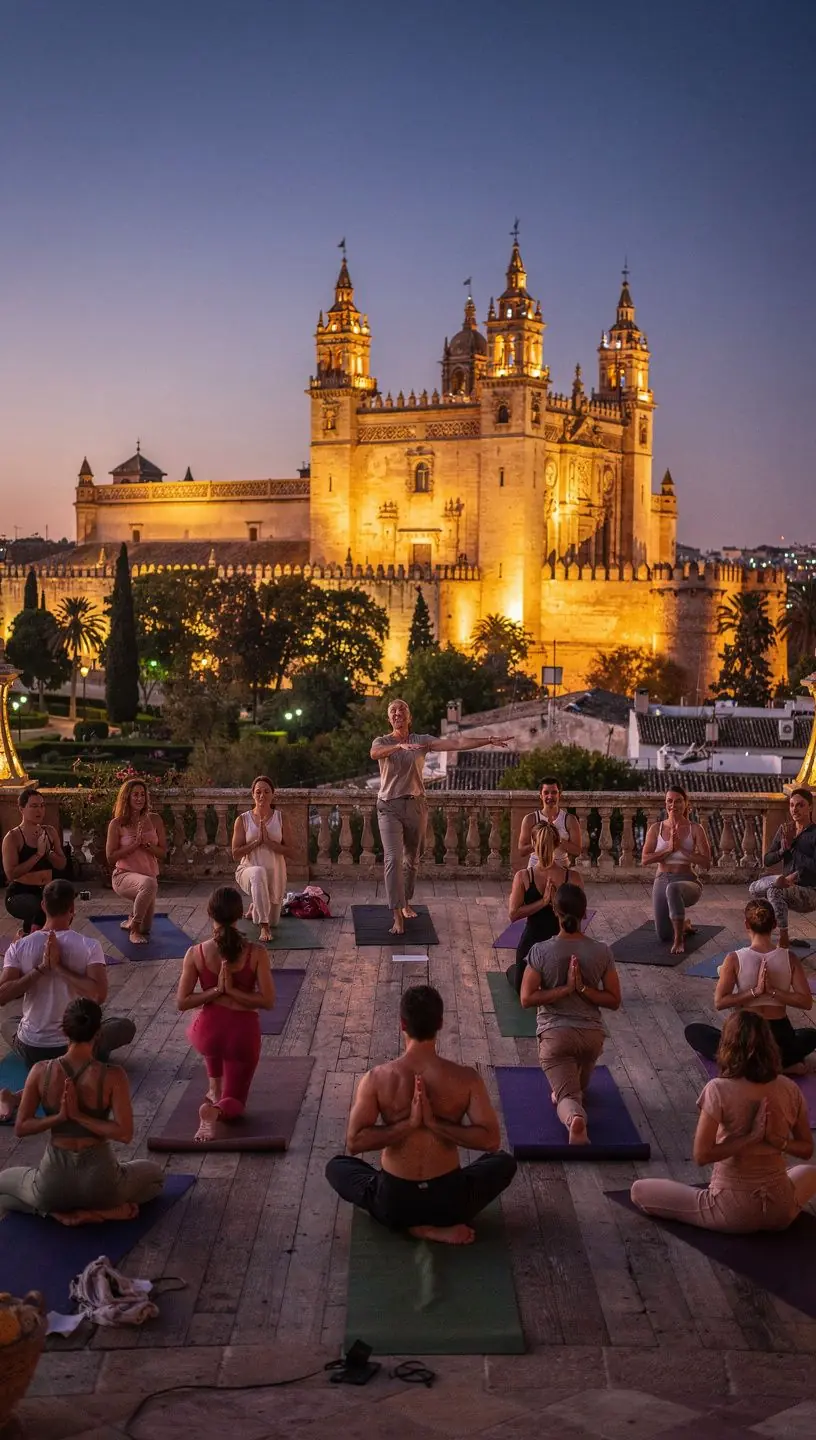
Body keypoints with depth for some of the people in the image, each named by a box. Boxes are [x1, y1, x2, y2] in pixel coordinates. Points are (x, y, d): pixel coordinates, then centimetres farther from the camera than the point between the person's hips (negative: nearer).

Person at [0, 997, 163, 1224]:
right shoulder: (113, 1076, -15)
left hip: (53, 1183, 1)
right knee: (155, 1174, 32)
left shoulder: (41, 1071, -9)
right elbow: (125, 1134, -18)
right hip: (99, 1180, -1)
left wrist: (59, 1117, -10)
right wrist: (79, 1116, -15)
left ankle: (59, 1212, 8)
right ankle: (103, 1210, 5)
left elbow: (21, 1127, -4)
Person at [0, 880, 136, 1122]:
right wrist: (60, 968, -19)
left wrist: (41, 969, -15)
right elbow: (99, 996, -25)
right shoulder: (89, 947, -14)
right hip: (76, 1047, -5)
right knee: (126, 1027, 23)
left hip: (31, 1049, 5)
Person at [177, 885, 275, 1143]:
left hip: (208, 1032, 1)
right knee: (234, 1101, 16)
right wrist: (233, 991, -11)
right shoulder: (257, 953, -14)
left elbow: (182, 1002, -7)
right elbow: (268, 1001, -14)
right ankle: (216, 1110, -20)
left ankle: (215, 1088, 33)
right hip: (243, 1034, -1)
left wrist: (217, 991, -8)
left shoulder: (196, 953, -11)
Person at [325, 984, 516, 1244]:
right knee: (504, 1162, 30)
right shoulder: (465, 1078, -12)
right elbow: (491, 1141, -15)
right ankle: (445, 1222, 9)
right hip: (450, 1199, 1)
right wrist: (436, 1124, -15)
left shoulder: (377, 1078, -12)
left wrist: (407, 1124, -15)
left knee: (336, 1166, 29)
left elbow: (354, 1142, -14)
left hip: (393, 1203, -1)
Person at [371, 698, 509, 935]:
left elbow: (455, 742, -4)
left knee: (413, 858, 14)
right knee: (393, 859, -14)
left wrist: (488, 740, -13)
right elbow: (374, 753, -27)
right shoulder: (382, 741, -2)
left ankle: (405, 903, 36)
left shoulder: (421, 741, 4)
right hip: (389, 807, -3)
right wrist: (400, 746, -45)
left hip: (415, 805, 3)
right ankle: (398, 917, -16)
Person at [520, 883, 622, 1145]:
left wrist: (566, 989, -13)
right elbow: (614, 1001, -3)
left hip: (554, 1033, -3)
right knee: (578, 1087, 35)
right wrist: (582, 989, -8)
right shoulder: (602, 952, -6)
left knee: (567, 1094, -9)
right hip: (592, 1033, 3)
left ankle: (575, 1118, -37)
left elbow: (527, 999, -12)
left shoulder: (541, 951, -11)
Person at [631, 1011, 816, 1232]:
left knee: (639, 1191, 10)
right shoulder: (790, 1089, -6)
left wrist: (751, 1137, -20)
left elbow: (701, 1155, -23)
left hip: (733, 1211, -4)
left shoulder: (719, 1091, -19)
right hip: (781, 1211, 4)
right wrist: (778, 1141, -12)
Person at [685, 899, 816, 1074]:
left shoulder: (734, 959, -12)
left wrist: (754, 992, -14)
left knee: (692, 1031, 23)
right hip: (780, 1037, 3)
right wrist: (773, 992, -11)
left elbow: (719, 1002, -15)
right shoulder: (789, 958, -7)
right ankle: (782, 1062, 9)